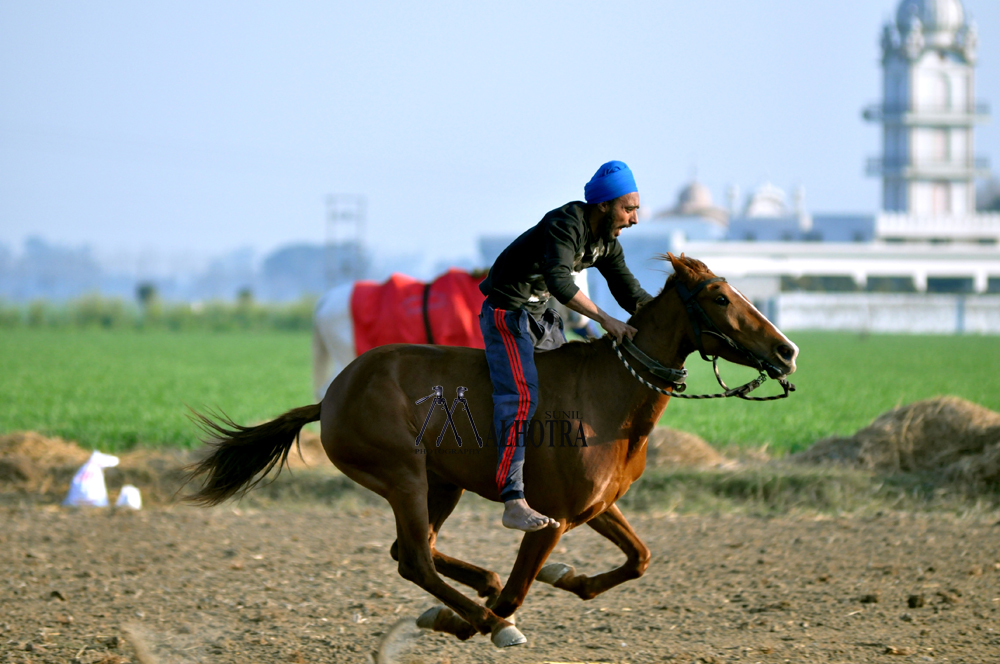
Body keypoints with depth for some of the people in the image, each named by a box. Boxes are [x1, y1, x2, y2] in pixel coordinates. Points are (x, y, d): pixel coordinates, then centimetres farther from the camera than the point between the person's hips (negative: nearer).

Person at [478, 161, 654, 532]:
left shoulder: (606, 243, 6)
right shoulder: (565, 224, -22)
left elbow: (632, 295, 10)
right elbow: (560, 282, -36)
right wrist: (605, 320, -40)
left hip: (540, 318, 10)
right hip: (506, 313, -10)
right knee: (520, 395, -24)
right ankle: (513, 503, -34)